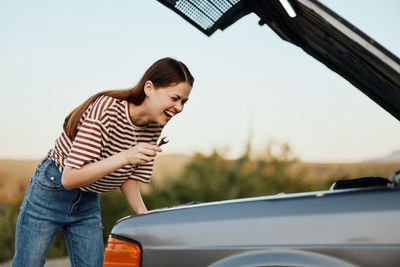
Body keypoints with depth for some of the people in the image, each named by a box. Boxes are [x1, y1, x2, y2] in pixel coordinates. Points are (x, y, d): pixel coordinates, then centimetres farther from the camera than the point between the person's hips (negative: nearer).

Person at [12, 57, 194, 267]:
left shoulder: (154, 127, -8)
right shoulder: (106, 110, -29)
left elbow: (129, 178, 3)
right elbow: (69, 179, -30)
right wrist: (125, 157, -40)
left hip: (89, 204, 6)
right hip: (51, 193, -6)